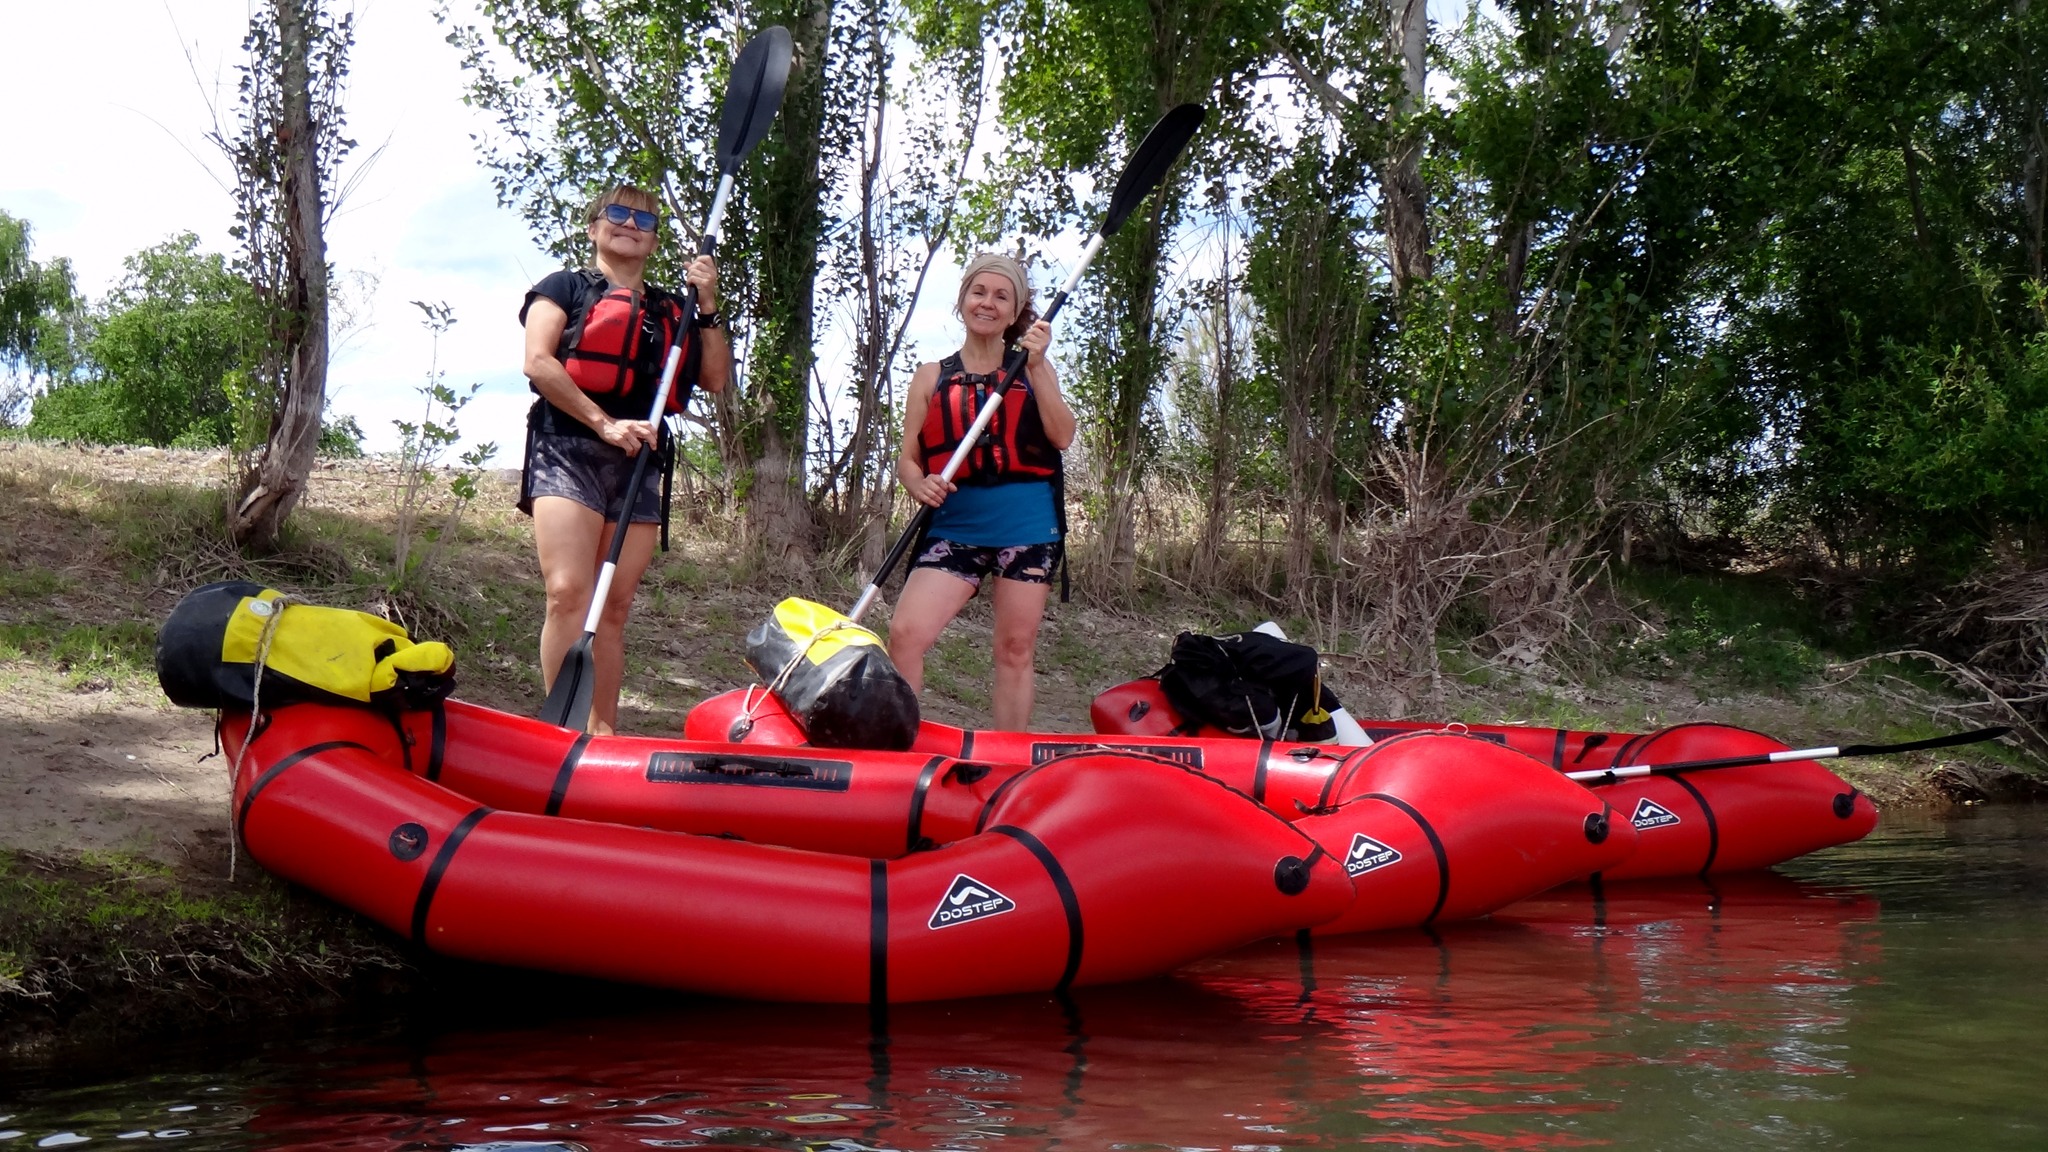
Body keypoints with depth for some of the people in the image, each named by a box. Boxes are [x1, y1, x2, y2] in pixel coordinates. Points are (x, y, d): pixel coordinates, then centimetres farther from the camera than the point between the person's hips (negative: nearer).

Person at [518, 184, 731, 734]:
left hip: (640, 463, 5)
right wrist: (605, 424, -14)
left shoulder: (670, 311, 23)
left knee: (614, 610, 1)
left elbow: (716, 380, 15)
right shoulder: (565, 288, 11)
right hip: (569, 452, -4)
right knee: (569, 593, -21)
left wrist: (708, 306, 6)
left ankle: (603, 736, 1)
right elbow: (538, 362, -5)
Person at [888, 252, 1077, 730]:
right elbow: (907, 457, 8)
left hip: (1027, 528, 0)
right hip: (954, 528, 1)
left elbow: (1062, 437, -6)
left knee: (1016, 649, 3)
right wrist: (918, 484, -14)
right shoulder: (932, 377, 9)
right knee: (905, 635, -14)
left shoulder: (1034, 369, 9)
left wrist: (1036, 366, -14)